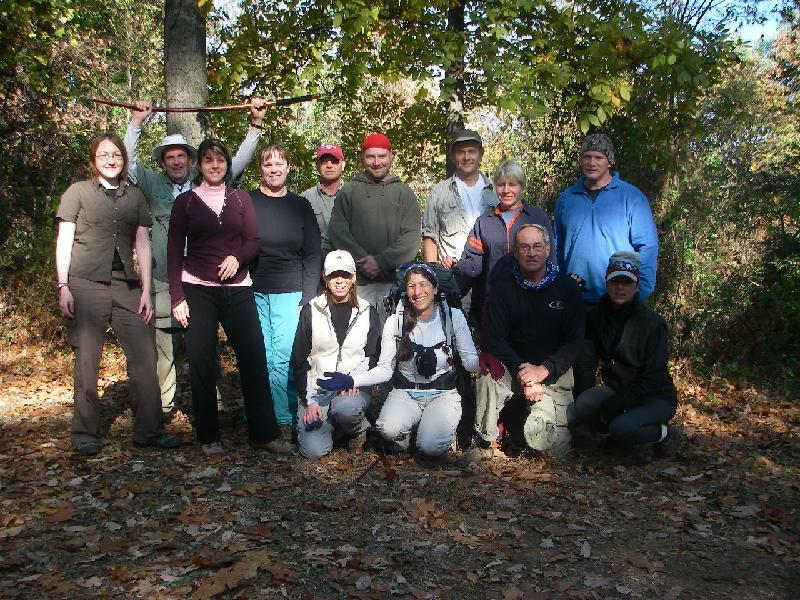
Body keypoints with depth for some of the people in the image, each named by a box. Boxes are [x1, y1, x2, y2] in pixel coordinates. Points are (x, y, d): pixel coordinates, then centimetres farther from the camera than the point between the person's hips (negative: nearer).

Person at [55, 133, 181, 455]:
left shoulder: (135, 196, 15)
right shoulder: (78, 192, 7)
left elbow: (143, 245, 14)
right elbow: (64, 241, 3)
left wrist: (146, 290, 7)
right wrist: (63, 286, -5)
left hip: (126, 287, 3)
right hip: (86, 285, -3)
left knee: (144, 358, -2)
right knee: (86, 361, -1)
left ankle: (148, 430, 6)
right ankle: (85, 434, 10)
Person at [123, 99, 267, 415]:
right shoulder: (155, 185, 10)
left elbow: (238, 162, 6)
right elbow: (128, 163, 3)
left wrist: (255, 124, 0)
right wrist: (136, 123, -3)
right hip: (164, 283, 0)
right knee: (164, 347, 4)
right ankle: (162, 406, 14)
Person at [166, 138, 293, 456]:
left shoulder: (240, 198, 11)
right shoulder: (184, 201, 6)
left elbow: (254, 241, 6)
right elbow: (174, 251, 3)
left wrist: (237, 257, -16)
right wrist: (177, 297, -4)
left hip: (238, 289, 1)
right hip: (198, 290, -1)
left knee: (254, 359, -3)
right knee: (201, 364, -1)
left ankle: (265, 433, 6)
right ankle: (209, 437, 11)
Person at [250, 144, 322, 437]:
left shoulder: (300, 206, 9)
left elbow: (312, 255, 7)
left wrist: (308, 297, -1)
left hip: (290, 293, 0)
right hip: (253, 292, 0)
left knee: (284, 358, -6)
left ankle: (285, 421, 5)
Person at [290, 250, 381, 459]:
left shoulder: (368, 313, 7)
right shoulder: (311, 311, 4)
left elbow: (373, 356, 6)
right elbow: (299, 360, 3)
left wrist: (355, 377, -16)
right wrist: (309, 401, -7)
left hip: (353, 386, 0)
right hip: (316, 386, 0)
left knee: (346, 408, -36)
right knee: (314, 450, -19)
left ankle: (356, 427, -1)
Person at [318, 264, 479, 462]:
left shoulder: (453, 317, -4)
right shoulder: (395, 322, -3)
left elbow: (470, 361, -1)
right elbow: (385, 369, -2)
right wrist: (350, 380, -17)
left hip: (443, 394, -1)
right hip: (405, 394, 1)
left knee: (430, 446, -27)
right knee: (389, 429, -31)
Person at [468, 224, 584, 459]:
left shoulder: (567, 288, -1)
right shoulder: (503, 286, 0)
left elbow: (574, 341, -3)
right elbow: (495, 339, -5)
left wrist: (543, 370, -17)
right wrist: (521, 370, -19)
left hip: (554, 371, 0)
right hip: (512, 365, 1)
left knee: (541, 438, -15)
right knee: (488, 382, -33)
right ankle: (482, 445, -13)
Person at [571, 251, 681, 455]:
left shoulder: (652, 323, -16)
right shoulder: (596, 316, -1)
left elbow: (653, 379, -19)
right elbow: (585, 363, 0)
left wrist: (620, 402, -27)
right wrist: (583, 397, -14)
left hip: (656, 397, -3)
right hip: (616, 390, 4)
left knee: (622, 429, -31)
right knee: (584, 404, -28)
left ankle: (665, 434, -3)